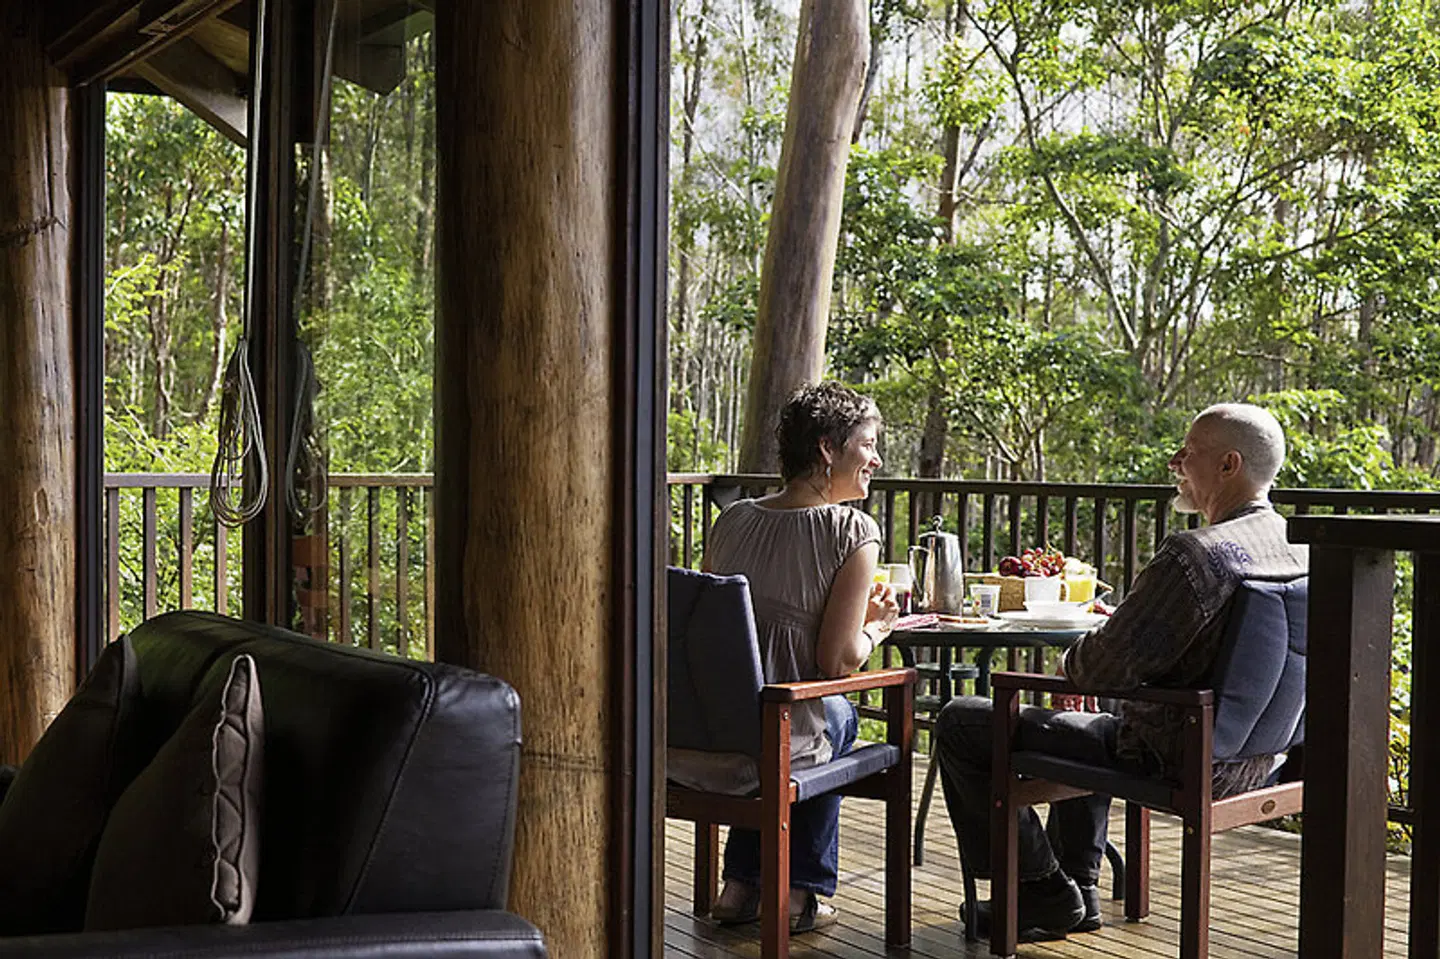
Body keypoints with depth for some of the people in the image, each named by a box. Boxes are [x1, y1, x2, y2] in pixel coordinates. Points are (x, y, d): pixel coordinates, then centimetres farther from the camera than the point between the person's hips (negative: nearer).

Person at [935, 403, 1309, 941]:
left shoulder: (1194, 554, -27)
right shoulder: (1300, 551, 2)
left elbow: (1105, 668, -25)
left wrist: (1069, 663, -2)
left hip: (1174, 764, -9)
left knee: (961, 723, 0)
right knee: (1095, 724, 39)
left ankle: (1043, 889, 10)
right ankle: (1078, 890, 39)